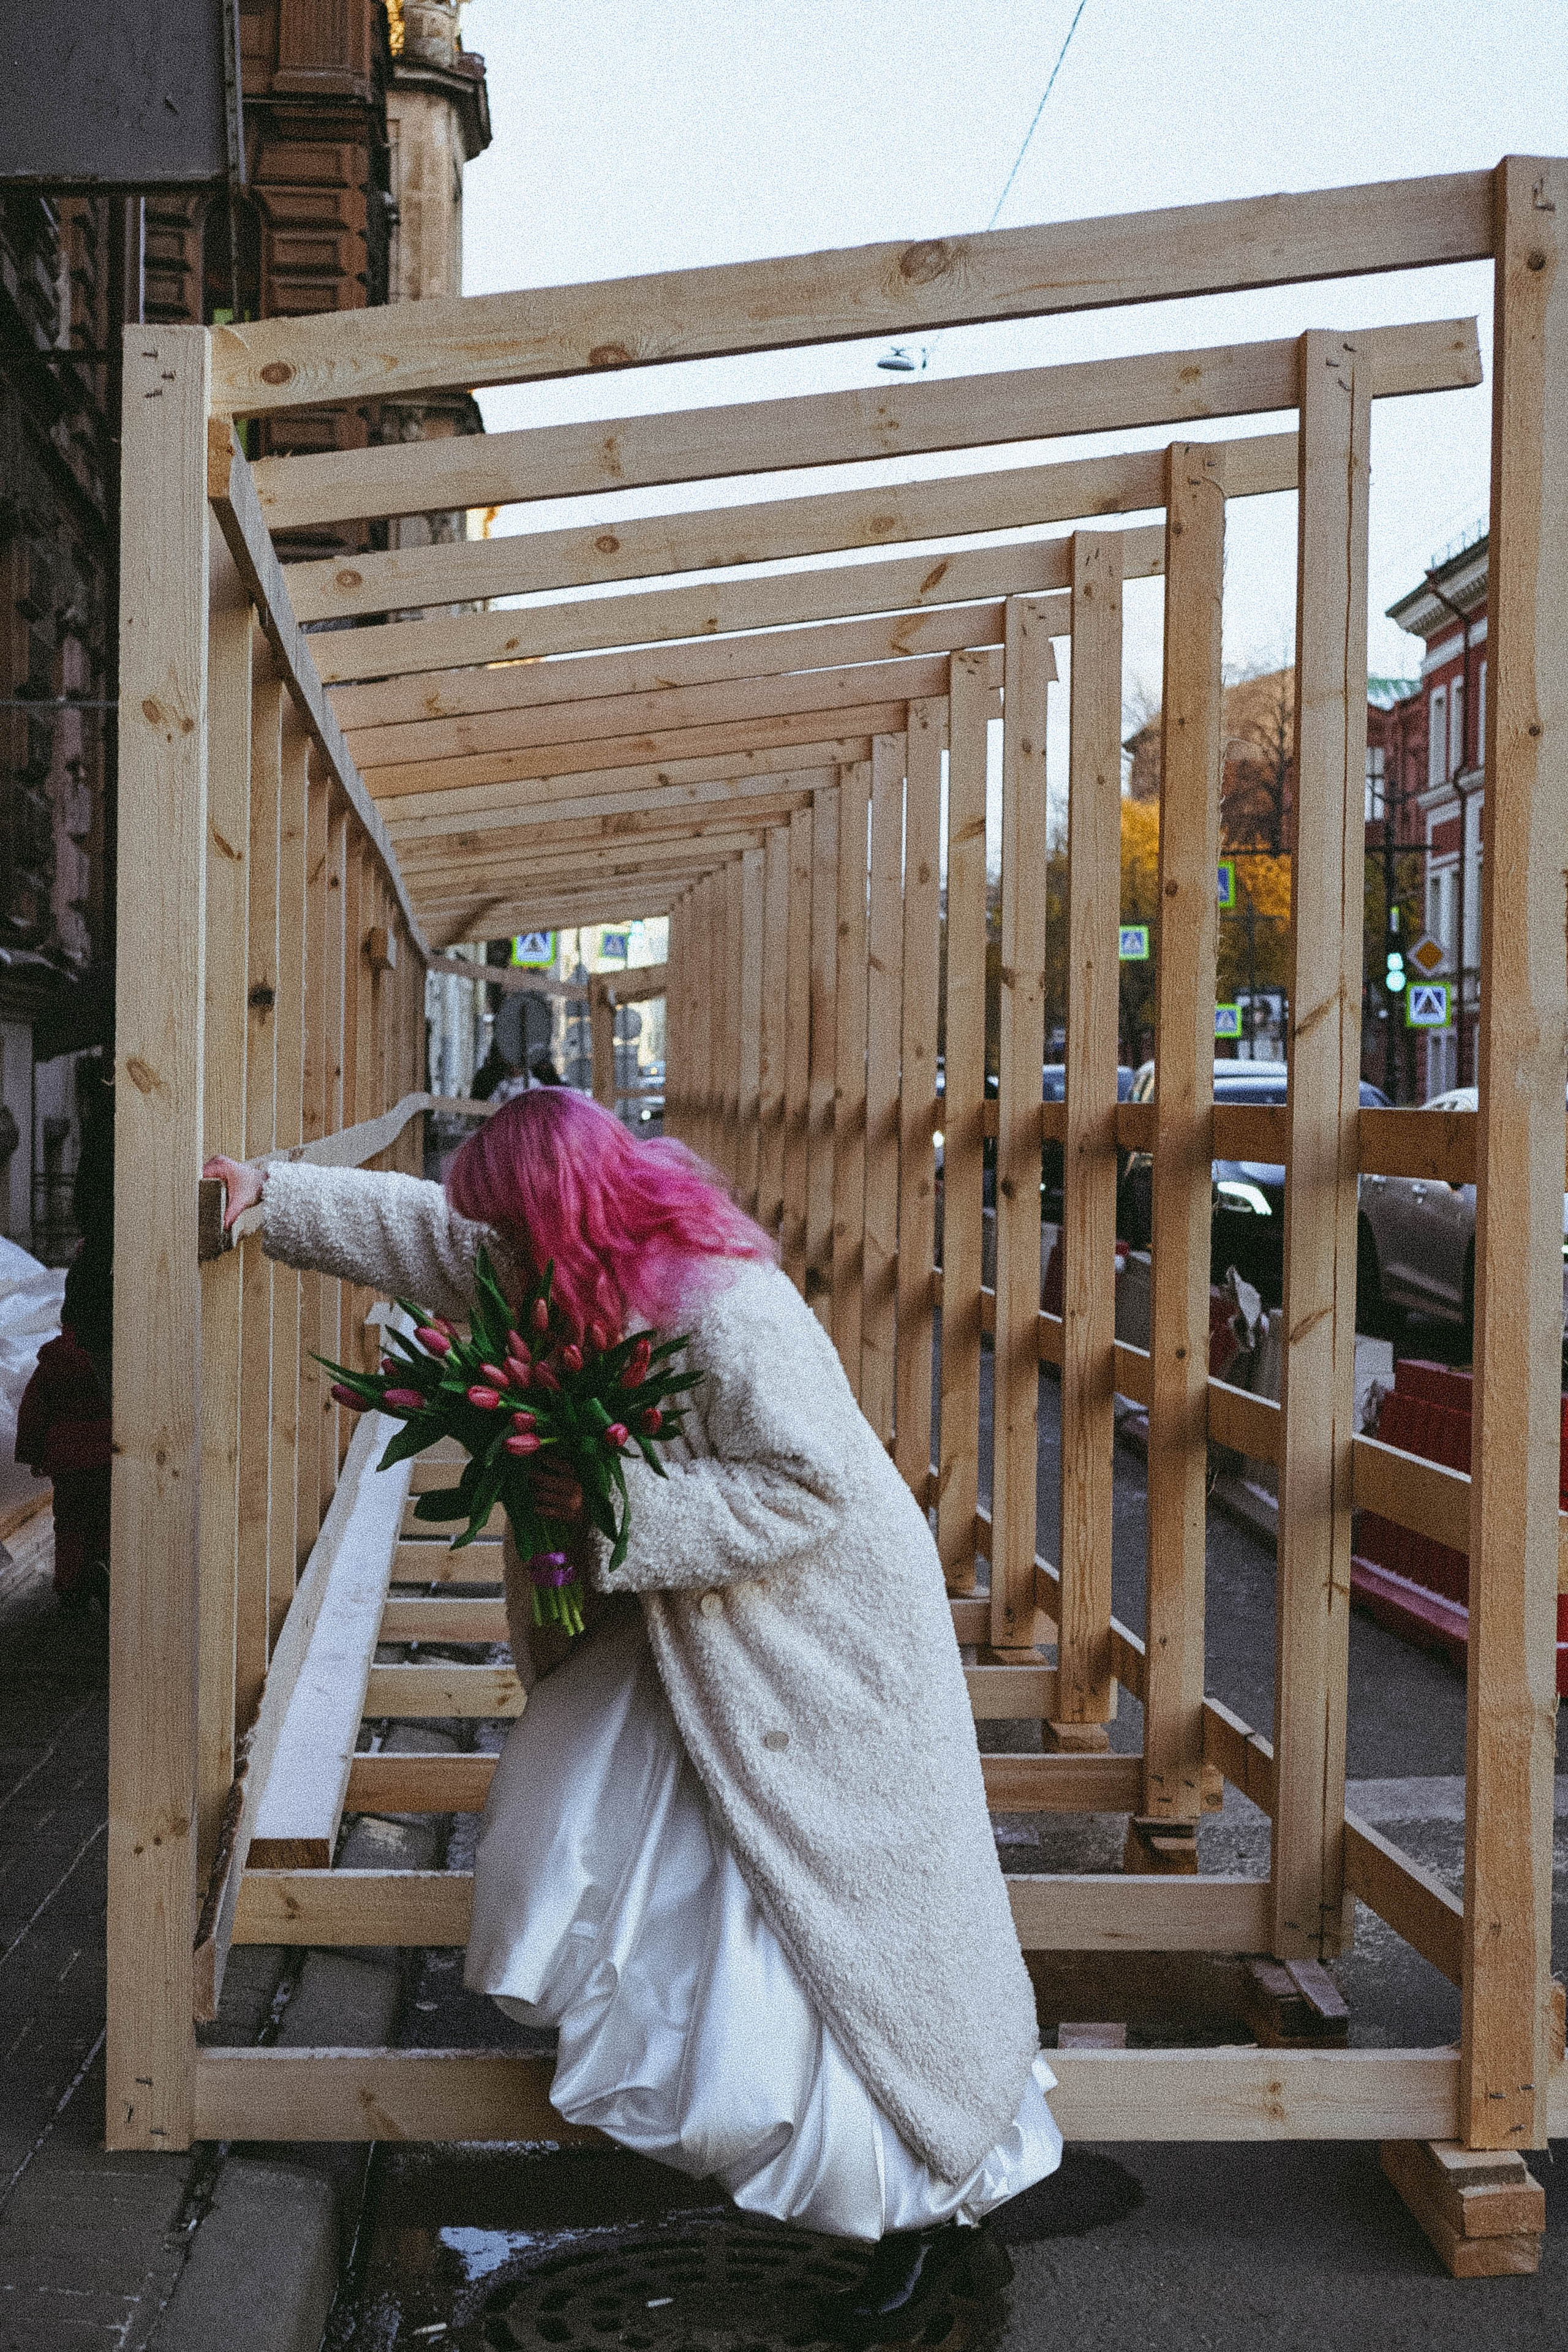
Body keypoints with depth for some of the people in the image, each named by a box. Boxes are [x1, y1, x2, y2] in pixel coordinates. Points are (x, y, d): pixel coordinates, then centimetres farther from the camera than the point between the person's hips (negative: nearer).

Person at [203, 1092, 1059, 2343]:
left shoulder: (727, 1308, -27)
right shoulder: (592, 1278, 0)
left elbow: (811, 1486, -28)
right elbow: (425, 1234, 13)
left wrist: (619, 1504, -27)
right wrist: (271, 1196, 15)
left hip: (819, 1660, -9)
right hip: (688, 1643, 9)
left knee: (838, 1942, -5)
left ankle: (953, 2217, 8)